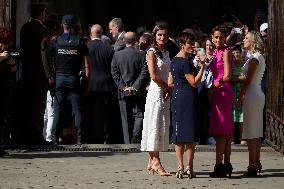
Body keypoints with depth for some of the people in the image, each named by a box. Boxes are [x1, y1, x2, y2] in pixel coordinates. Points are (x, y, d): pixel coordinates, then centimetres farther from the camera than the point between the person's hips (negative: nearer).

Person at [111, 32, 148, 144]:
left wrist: (123, 87, -4)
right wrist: (136, 87, -8)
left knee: (126, 118, 9)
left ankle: (128, 141, 10)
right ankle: (135, 137, -16)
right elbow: (144, 73, -10)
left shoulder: (117, 55, 1)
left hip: (123, 92, 2)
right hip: (138, 93, -2)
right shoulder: (141, 55, -6)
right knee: (139, 115, 4)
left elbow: (114, 73, -2)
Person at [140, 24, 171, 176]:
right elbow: (153, 75, -14)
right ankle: (156, 162, -10)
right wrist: (168, 87, -7)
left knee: (163, 126, 6)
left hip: (165, 92, 7)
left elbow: (169, 75, 14)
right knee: (155, 125, -8)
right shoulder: (152, 52, -6)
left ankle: (151, 161, 9)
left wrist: (169, 90, -3)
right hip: (156, 91, -7)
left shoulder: (166, 53, 15)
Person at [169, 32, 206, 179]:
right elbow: (194, 82, -13)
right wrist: (202, 66, -14)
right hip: (187, 98, -9)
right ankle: (189, 168, -4)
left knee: (178, 135, 8)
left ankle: (180, 168, 9)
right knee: (190, 134, -4)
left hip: (176, 97, 9)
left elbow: (170, 83, 15)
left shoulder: (174, 61, 12)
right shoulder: (185, 62, -15)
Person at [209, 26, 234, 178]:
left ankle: (219, 165, -11)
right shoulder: (215, 53, 17)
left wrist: (213, 86, -15)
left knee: (221, 131, -10)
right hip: (216, 93, 9)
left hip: (222, 92, -9)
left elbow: (227, 76, -15)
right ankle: (226, 164, 13)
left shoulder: (226, 52, -7)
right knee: (225, 132, 9)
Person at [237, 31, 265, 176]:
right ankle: (256, 163, 15)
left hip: (252, 95, -10)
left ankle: (252, 165, -9)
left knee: (251, 132, -9)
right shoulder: (259, 57, 17)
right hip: (257, 94, 10)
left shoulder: (255, 57, -12)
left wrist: (240, 97, -13)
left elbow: (248, 80, -16)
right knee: (256, 132, 12)